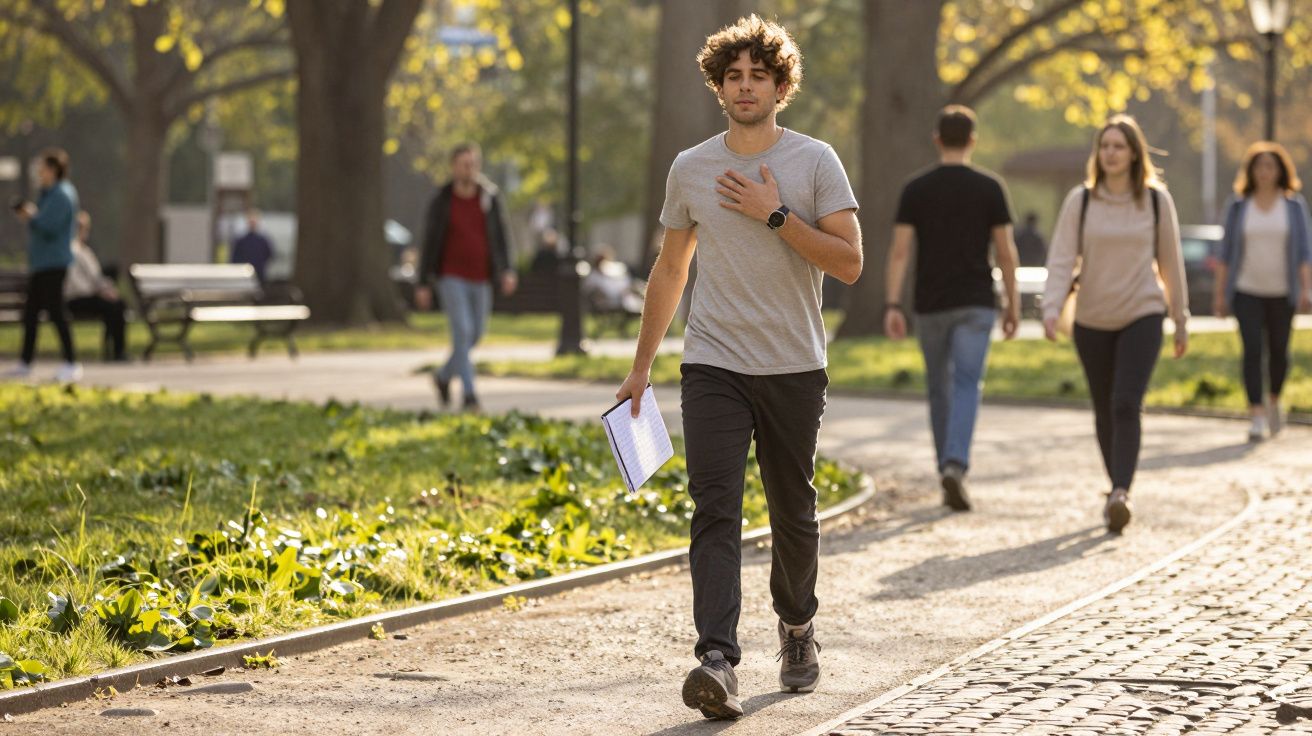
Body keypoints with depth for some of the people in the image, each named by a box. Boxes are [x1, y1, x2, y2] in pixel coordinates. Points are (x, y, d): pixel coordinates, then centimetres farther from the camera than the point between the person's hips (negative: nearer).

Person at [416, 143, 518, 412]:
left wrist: (507, 271, -18)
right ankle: (469, 394, -14)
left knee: (475, 334, 11)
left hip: (480, 279, 4)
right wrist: (423, 285, -3)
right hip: (451, 277, -3)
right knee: (462, 331, -16)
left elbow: (502, 236, -3)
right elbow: (430, 243, -2)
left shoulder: (491, 198, -1)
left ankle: (444, 375, 37)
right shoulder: (441, 202, -6)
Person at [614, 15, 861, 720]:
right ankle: (717, 661, -23)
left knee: (794, 516, 12)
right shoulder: (690, 169, 7)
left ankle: (796, 625, 37)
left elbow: (850, 261, -8)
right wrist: (640, 365, 17)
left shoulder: (815, 162, 0)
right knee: (715, 511, -14)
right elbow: (669, 270, 17)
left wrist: (776, 215, -16)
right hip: (714, 365, 1)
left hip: (794, 370, 0)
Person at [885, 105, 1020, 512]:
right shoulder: (989, 187, -2)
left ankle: (948, 471, 22)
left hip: (931, 305, 2)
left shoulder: (915, 189, 1)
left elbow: (899, 250, -7)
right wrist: (1013, 305, 6)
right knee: (966, 388, -8)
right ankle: (955, 466, -29)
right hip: (975, 304, -2)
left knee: (940, 389, 15)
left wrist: (892, 306, -9)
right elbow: (1006, 252, -2)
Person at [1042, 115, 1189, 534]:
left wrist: (1180, 320, 11)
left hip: (1142, 315, -2)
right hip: (1092, 321, 2)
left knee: (1126, 404, -19)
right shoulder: (1080, 201, 0)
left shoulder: (1156, 200, 0)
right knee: (1105, 412, 10)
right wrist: (1052, 308, -21)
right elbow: (1062, 259, -6)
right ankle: (1119, 489, 27)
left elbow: (1170, 262, 7)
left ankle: (1121, 495, -26)